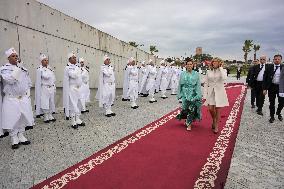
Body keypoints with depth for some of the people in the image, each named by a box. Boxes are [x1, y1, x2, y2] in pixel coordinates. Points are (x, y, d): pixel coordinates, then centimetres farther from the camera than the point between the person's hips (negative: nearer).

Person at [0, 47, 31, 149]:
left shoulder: (23, 68, 10)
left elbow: (28, 82, 15)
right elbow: (10, 80, -22)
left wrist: (27, 94, 8)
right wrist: (18, 68, -21)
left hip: (24, 98, 4)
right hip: (11, 99, -4)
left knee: (23, 118, 9)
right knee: (12, 119, 1)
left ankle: (21, 135, 25)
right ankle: (14, 138, 17)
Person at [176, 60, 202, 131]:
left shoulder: (196, 74, 2)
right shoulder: (183, 74, 6)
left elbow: (198, 85, -2)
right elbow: (180, 85, 9)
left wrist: (198, 95, -10)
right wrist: (179, 94, 5)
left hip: (193, 94, -1)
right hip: (185, 93, 1)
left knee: (191, 109, -4)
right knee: (184, 108, -1)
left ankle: (189, 124, 12)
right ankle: (188, 120, 27)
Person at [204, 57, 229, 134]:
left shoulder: (223, 70, -1)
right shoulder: (209, 71, 4)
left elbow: (224, 78, -25)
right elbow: (206, 83, 4)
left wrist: (220, 68, -16)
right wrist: (205, 94, -2)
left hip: (219, 92, -2)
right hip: (210, 92, 2)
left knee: (217, 109, 3)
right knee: (210, 109, -4)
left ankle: (216, 126, 19)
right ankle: (214, 120, 29)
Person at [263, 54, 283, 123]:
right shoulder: (269, 67, -1)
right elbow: (265, 78, -1)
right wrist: (265, 88, -6)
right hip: (271, 87, 0)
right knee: (272, 103, 9)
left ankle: (278, 113, 33)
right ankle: (272, 116, 24)